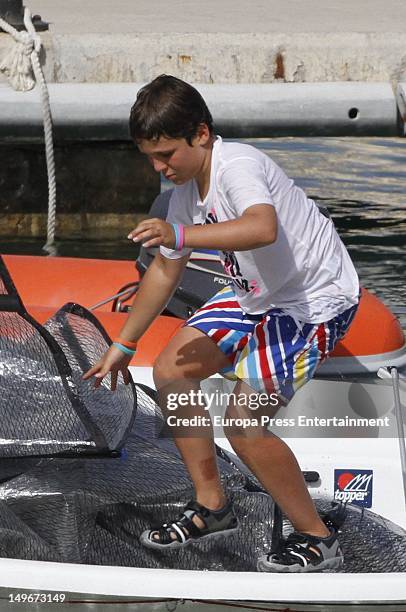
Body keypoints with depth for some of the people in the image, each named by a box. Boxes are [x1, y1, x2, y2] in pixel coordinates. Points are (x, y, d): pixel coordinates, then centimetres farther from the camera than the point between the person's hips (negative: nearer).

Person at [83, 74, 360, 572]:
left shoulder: (238, 166, -27)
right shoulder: (185, 189, 1)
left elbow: (264, 228, -49)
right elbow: (165, 271, 14)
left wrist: (179, 235, -56)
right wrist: (122, 346, 20)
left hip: (315, 301, -10)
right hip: (257, 296, 10)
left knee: (242, 422, -16)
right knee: (170, 372, 6)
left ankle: (317, 539, 1)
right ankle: (211, 507, 19)